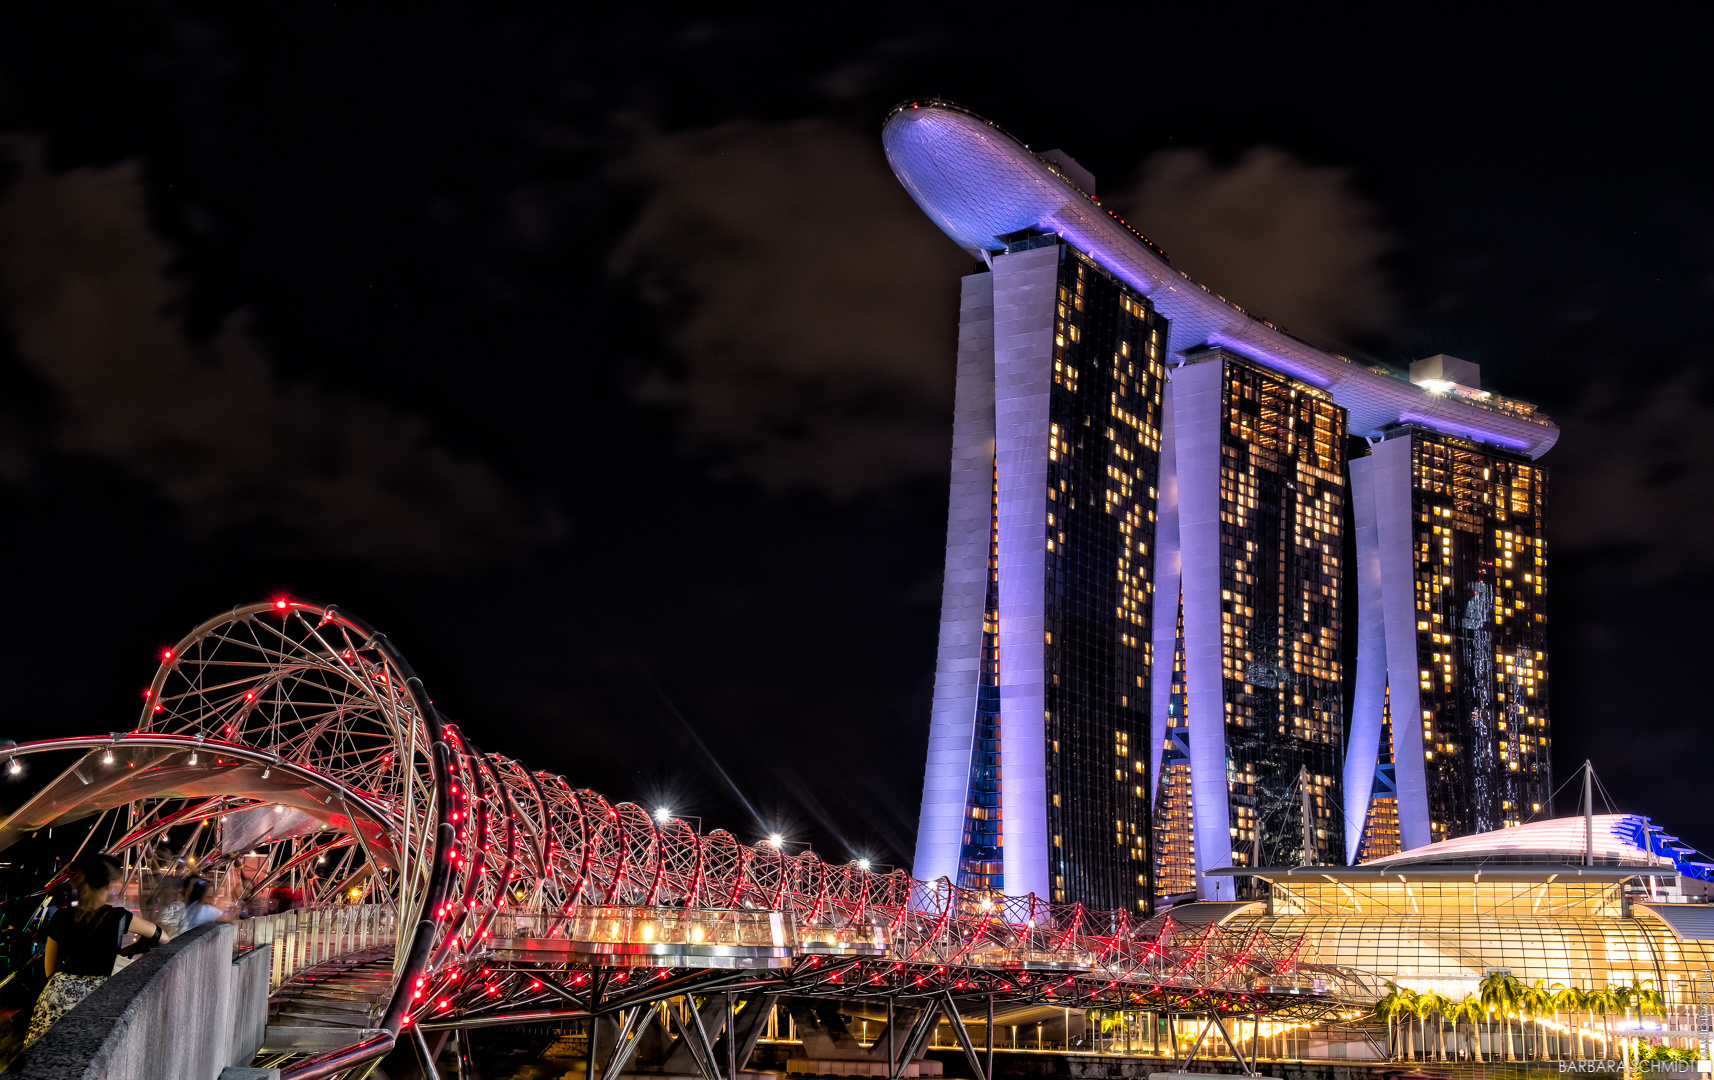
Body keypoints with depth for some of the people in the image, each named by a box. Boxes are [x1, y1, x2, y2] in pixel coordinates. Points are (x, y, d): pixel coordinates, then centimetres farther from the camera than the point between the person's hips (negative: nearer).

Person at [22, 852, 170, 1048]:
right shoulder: (119, 918, -4)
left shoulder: (61, 917, 5)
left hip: (57, 994, 3)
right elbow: (162, 937, 9)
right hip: (93, 996, -3)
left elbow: (50, 966, 13)